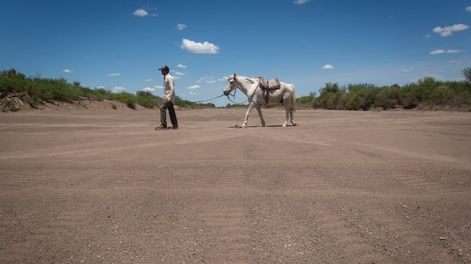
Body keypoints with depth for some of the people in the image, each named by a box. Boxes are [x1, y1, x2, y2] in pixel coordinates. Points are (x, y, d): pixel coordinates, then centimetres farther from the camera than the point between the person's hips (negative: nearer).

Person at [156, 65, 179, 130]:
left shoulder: (169, 78, -14)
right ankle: (175, 125, 13)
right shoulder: (165, 78, 16)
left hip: (169, 97, -10)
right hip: (167, 97, 10)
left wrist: (169, 97, -26)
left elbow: (172, 88, -21)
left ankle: (163, 125, -14)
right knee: (171, 111, 10)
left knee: (162, 109, -14)